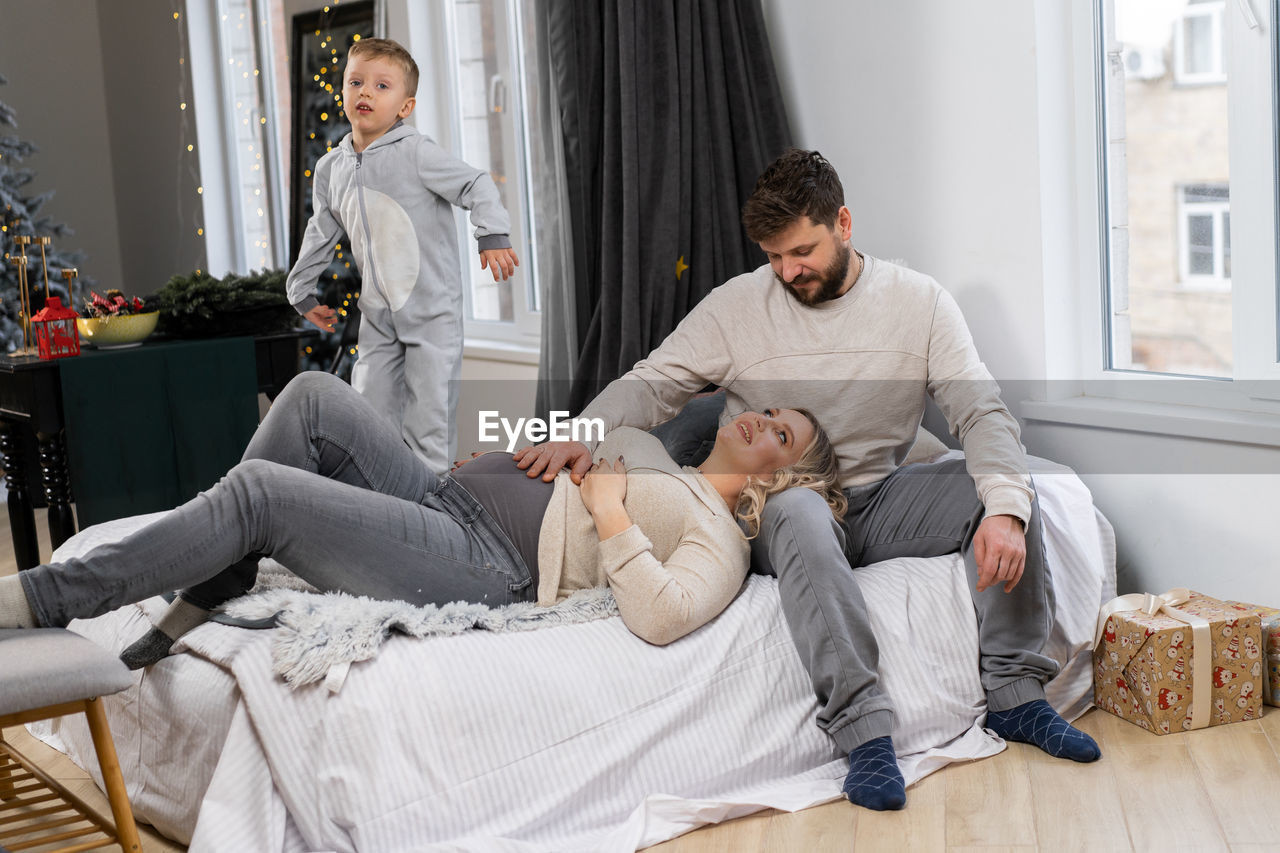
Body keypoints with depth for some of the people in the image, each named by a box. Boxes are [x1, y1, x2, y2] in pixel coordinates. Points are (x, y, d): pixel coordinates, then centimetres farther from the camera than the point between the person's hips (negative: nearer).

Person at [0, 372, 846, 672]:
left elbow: (664, 614, -21)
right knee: (315, 396, -9)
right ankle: (203, 601, -7)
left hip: (486, 573, -9)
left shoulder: (720, 535, 0)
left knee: (259, 492, -22)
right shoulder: (653, 453, 27)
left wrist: (607, 514, -13)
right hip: (446, 498, 9)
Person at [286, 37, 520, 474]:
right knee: (370, 404, 7)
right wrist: (302, 290, 24)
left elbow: (476, 185, -16)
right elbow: (321, 232, 19)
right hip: (378, 314, 5)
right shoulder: (331, 168, 7)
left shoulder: (415, 152, -12)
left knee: (429, 407, -3)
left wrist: (493, 234, -31)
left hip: (432, 309, -5)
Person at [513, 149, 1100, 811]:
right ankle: (865, 732, -40)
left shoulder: (918, 301, 0)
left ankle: (1015, 696, -14)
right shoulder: (736, 306, -1)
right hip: (776, 505, -2)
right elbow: (652, 383, -4)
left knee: (1004, 485, -22)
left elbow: (980, 411, -9)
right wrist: (580, 436, -26)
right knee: (800, 516, -39)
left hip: (880, 501, 3)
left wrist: (1004, 509, -28)